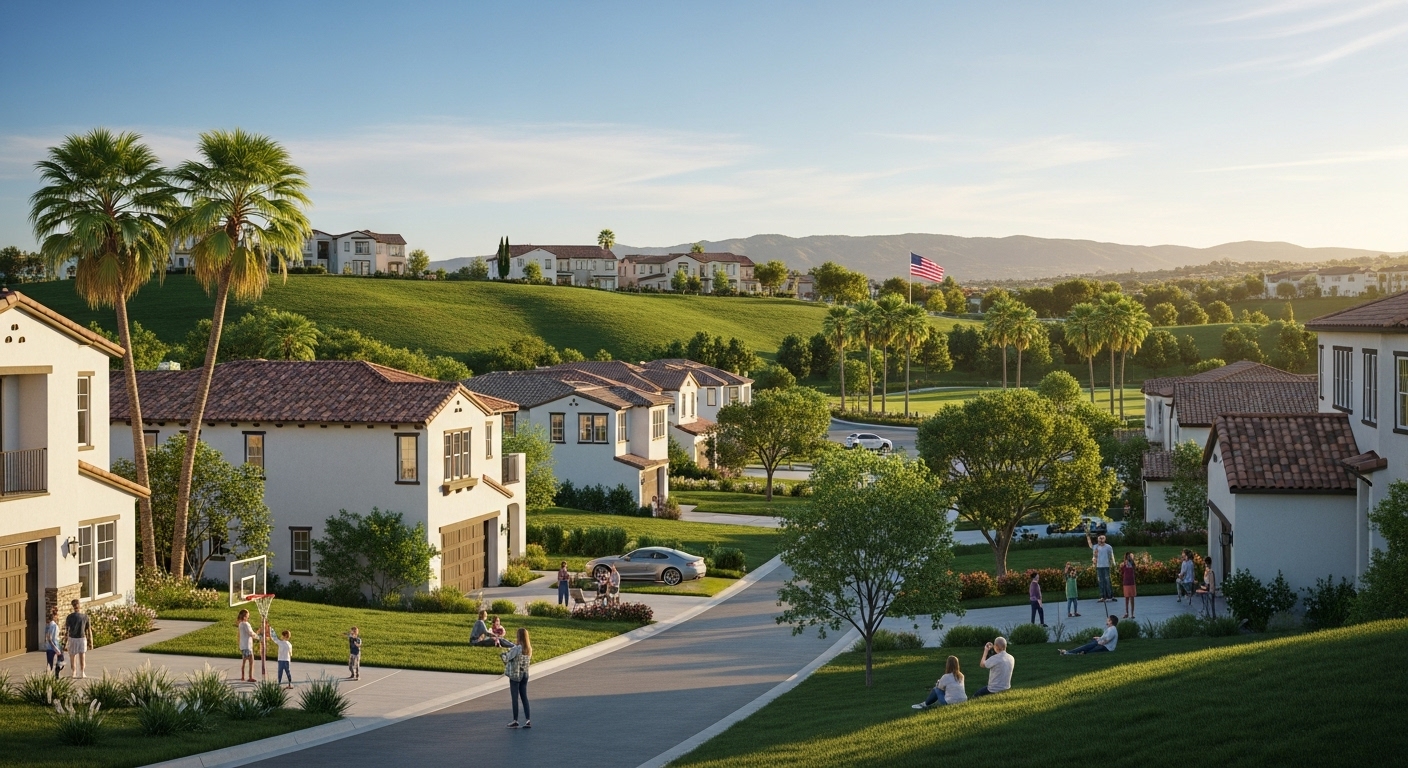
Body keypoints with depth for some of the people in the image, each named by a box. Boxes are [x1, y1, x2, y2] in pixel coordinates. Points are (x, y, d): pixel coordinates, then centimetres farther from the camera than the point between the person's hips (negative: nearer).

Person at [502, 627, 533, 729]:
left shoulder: (517, 648, -19)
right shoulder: (529, 648, 3)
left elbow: (507, 658, -13)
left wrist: (503, 654, 10)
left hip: (515, 675, -6)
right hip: (525, 675, 6)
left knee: (515, 698, 2)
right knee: (524, 698, 11)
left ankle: (515, 721, 6)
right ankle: (528, 720, 8)